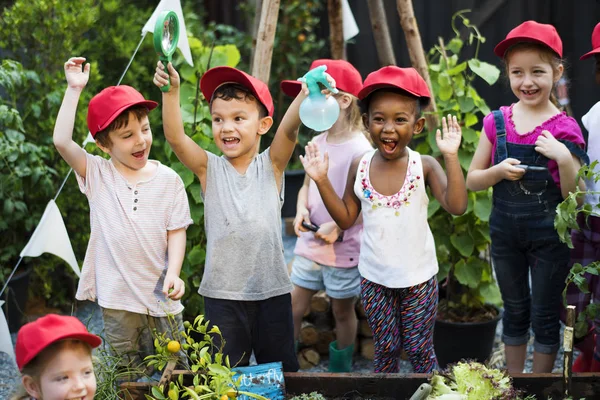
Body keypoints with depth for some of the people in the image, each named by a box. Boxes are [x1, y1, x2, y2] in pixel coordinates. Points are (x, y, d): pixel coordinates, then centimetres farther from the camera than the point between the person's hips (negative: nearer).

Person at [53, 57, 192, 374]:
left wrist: (173, 274, -13)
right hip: (118, 300, 0)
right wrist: (74, 89, -12)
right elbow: (62, 141, -14)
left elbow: (176, 231, 1)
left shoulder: (168, 180, 0)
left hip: (161, 299, 0)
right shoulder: (97, 175, 0)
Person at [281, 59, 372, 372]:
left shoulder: (360, 150, -17)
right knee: (293, 305, 7)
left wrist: (338, 226, -27)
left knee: (342, 311, 9)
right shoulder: (316, 144, 5)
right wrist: (302, 209, -6)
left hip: (344, 249, -6)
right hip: (309, 243, 6)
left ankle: (340, 373, 25)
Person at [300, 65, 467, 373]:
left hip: (418, 276, -2)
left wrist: (451, 157, -32)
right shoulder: (360, 167, -5)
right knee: (386, 348, 13)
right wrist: (322, 181, -9)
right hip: (375, 278, 2)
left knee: (420, 349, 9)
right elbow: (346, 219, 1)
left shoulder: (424, 166, -14)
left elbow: (456, 206, -25)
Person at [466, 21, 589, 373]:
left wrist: (564, 159, -26)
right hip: (506, 233, 3)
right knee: (515, 312, 18)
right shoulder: (497, 122, -3)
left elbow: (574, 196, -9)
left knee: (545, 316, 10)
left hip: (550, 236, -3)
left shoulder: (566, 129, -12)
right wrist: (500, 171, -17)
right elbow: (472, 181, 2)